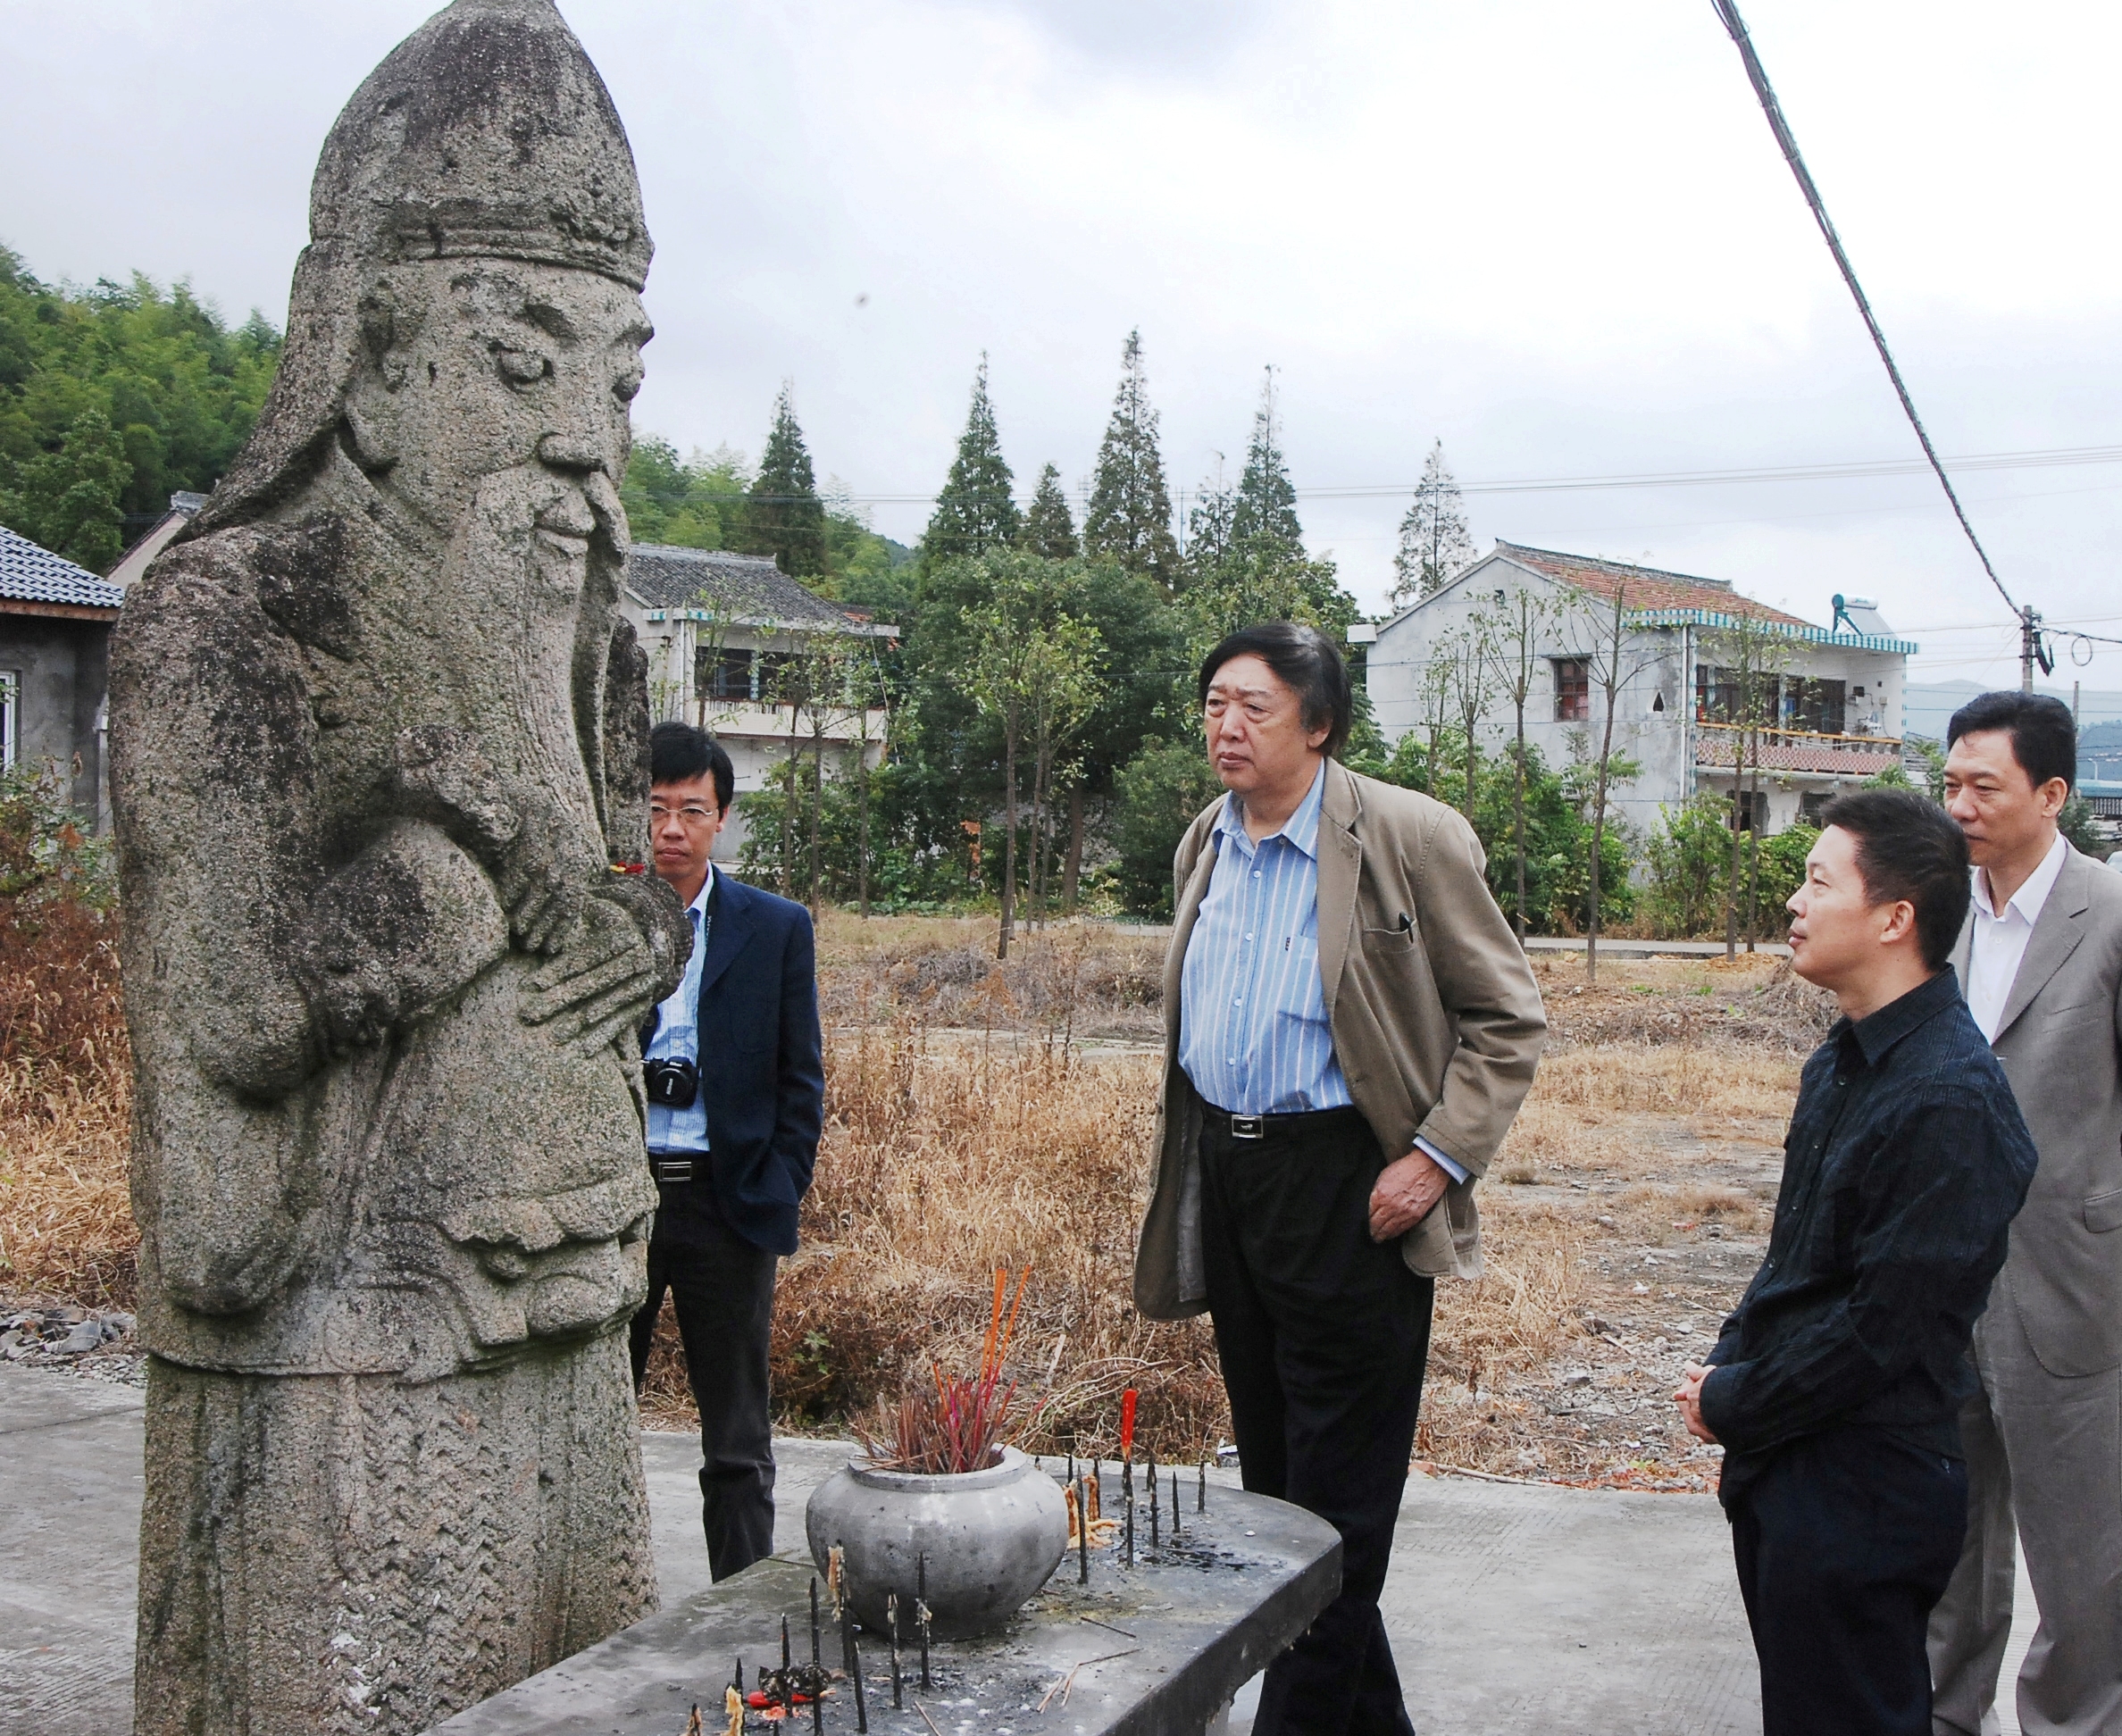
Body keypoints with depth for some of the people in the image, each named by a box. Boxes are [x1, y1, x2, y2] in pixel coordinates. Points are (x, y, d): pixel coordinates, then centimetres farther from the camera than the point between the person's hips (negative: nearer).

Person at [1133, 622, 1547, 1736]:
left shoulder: (1409, 838, -12)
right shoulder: (1205, 845, 10)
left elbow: (1509, 1016, -8)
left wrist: (1438, 1157, -16)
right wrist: (1186, 1169, 17)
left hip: (1345, 1183, -7)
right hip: (1224, 1175, 8)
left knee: (1336, 1498, 0)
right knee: (1272, 1475, 16)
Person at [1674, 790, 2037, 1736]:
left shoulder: (1949, 1100, -22)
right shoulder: (1844, 1059, 9)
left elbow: (1883, 1322, -22)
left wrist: (1732, 1405, -12)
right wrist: (1726, 1363, 4)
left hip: (1862, 1495, -9)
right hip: (1784, 1464, 9)